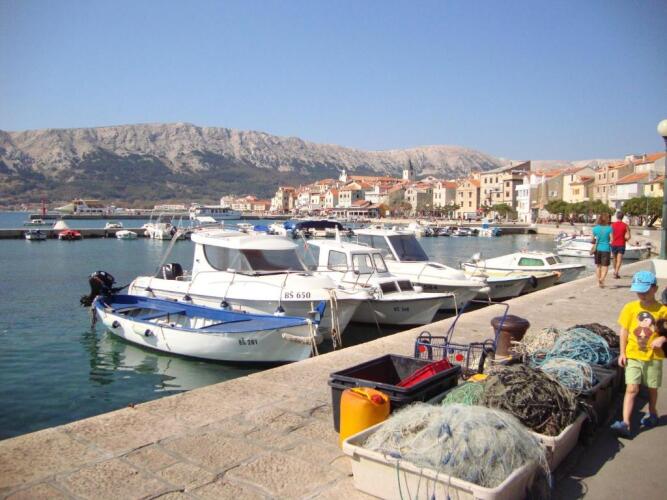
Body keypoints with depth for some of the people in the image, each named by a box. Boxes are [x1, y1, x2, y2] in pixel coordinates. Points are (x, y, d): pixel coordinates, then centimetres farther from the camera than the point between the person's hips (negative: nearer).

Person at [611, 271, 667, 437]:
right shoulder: (630, 308, -4)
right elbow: (624, 331, 2)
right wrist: (622, 353, 0)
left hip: (654, 357, 0)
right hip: (633, 356, 0)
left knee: (652, 388, 17)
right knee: (631, 389, -5)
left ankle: (652, 413, 43)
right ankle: (625, 423, -9)